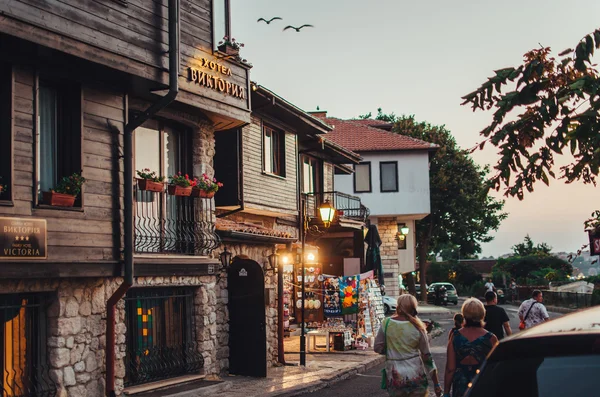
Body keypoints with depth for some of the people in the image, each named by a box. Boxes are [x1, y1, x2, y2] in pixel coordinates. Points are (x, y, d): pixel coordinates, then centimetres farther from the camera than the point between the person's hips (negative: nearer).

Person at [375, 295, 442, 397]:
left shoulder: (386, 323, -6)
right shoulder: (418, 328, -5)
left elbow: (377, 348, -1)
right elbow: (427, 356, -2)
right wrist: (436, 384, 4)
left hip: (394, 376, 1)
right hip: (415, 376, -1)